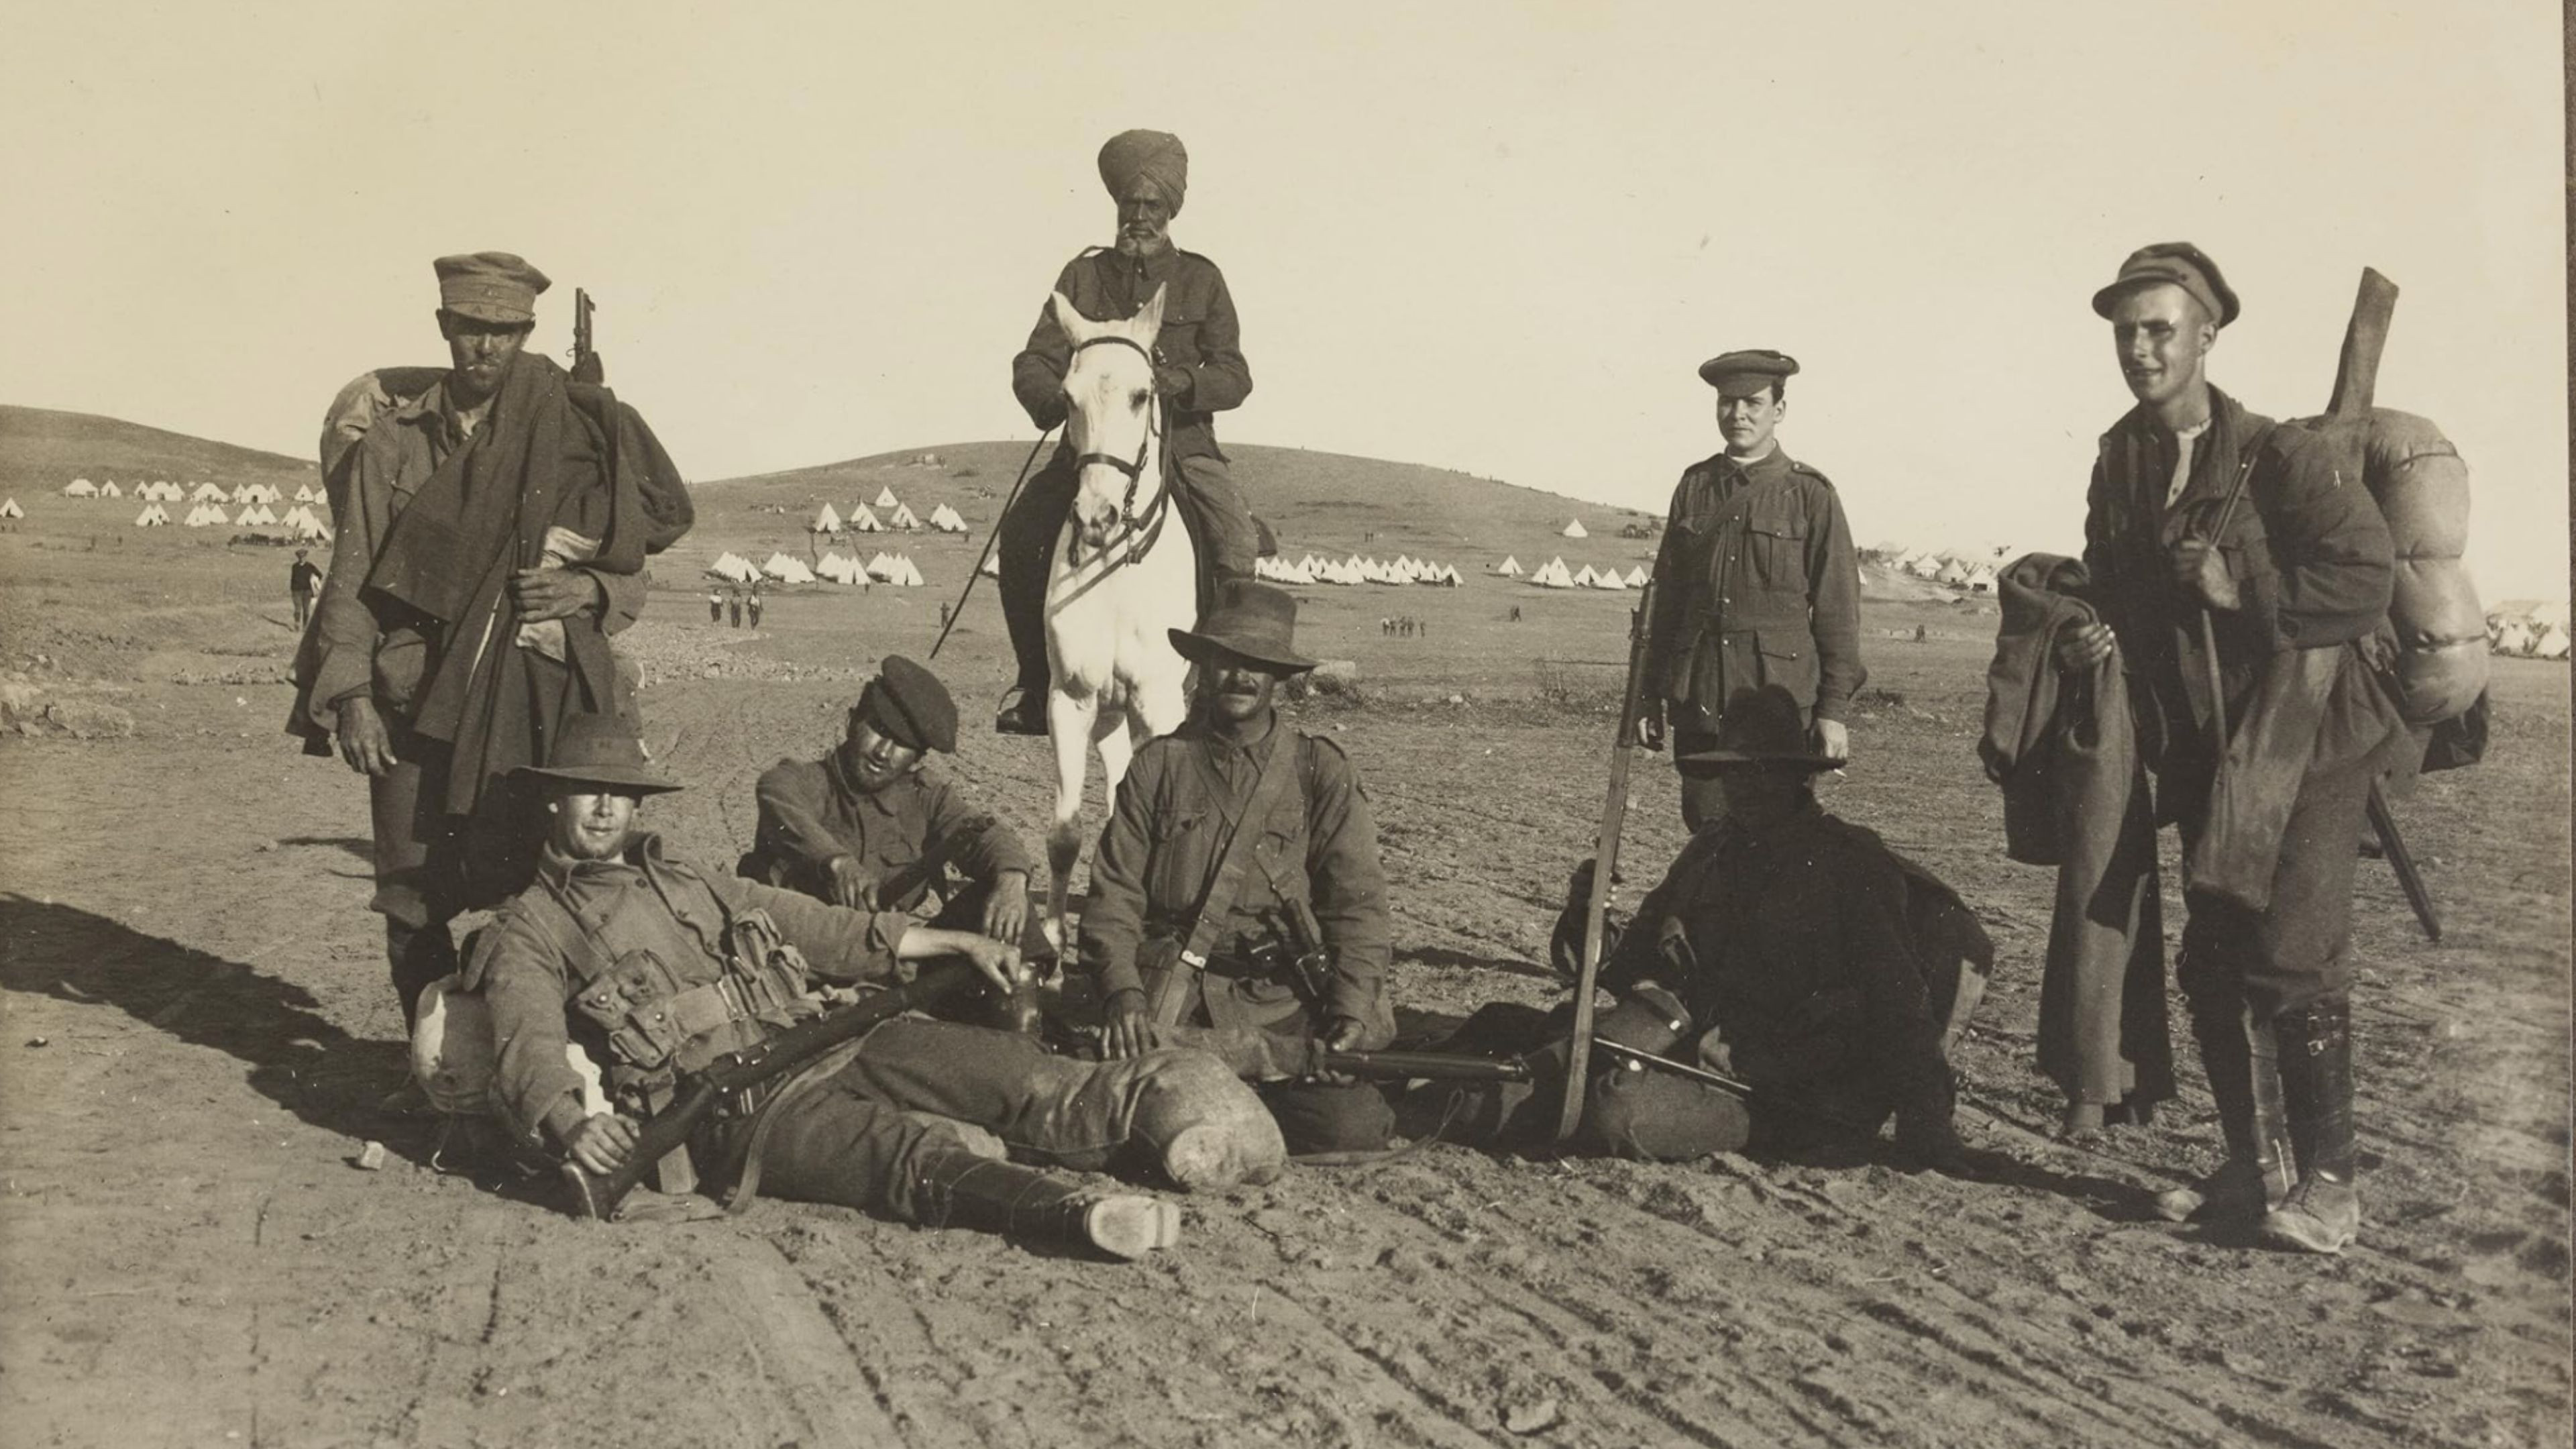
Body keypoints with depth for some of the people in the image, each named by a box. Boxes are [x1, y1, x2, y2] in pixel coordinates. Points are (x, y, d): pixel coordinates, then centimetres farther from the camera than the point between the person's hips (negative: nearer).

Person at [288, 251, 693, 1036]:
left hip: (540, 703, -1)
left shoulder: (582, 437, 5)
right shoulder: (392, 439, 7)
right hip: (417, 703, 1)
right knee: (413, 899, 4)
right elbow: (353, 577, 4)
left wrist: (585, 590, -12)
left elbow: (629, 575, 10)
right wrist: (352, 694, -5)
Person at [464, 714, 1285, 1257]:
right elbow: (529, 1049, -6)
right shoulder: (528, 931, 13)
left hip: (825, 1040, 7)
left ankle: (1166, 1113, -44)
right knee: (911, 1151, -36)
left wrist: (960, 943, 20)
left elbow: (823, 930, 29)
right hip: (735, 1109, -6)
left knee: (1015, 1073, -22)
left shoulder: (689, 887, 31)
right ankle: (1071, 1213, -61)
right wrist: (572, 1123, -30)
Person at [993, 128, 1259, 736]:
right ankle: (1036, 682, -6)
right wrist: (1055, 401, -21)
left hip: (1183, 442, -1)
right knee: (1020, 532, -19)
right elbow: (1033, 364, 3)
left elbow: (1235, 377, -1)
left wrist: (1183, 381, -23)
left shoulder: (1201, 280, 7)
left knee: (1236, 542, -26)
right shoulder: (1083, 276, 9)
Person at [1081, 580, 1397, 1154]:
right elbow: (1114, 892, 5)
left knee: (1349, 1132, -21)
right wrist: (1122, 990, -13)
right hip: (1173, 1000, 0)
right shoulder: (1158, 766, 10)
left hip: (1287, 1003, 0)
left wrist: (1352, 1008, -14)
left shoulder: (1322, 772, 8)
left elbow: (1356, 901, 1)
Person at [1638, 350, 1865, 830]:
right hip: (1699, 699, 3)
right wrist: (1652, 695, 11)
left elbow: (1838, 610, 0)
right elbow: (1667, 597, 13)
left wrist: (1834, 709, -4)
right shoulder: (1694, 486, 10)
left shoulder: (1809, 494, 0)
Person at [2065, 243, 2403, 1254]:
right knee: (2212, 967, 8)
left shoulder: (2280, 457, -14)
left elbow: (2369, 578, -19)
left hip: (2305, 745, -6)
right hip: (2205, 753, 6)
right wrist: (2090, 640, -1)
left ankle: (2327, 1182, 6)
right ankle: (2253, 1168, 22)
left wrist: (2245, 592, -20)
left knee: (2293, 959, -8)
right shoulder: (2119, 468, 5)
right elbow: (2111, 589, 18)